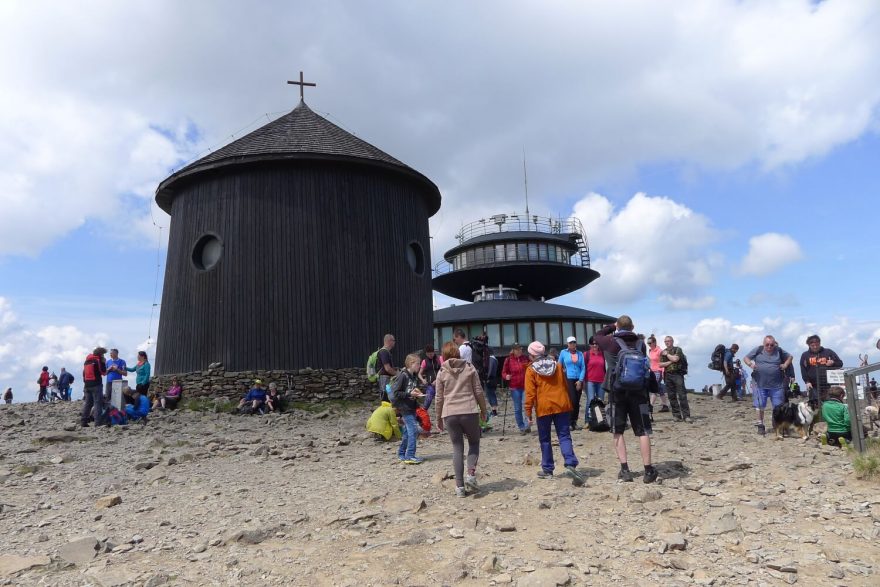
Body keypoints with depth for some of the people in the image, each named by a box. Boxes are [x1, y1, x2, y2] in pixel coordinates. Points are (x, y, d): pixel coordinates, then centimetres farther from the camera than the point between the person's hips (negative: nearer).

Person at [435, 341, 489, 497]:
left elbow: (439, 398, 5)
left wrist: (439, 418, 15)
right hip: (469, 412, -1)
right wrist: (483, 410, 16)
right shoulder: (469, 368, 4)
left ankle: (460, 486, 6)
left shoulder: (442, 372, 4)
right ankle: (471, 474, -3)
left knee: (457, 449, 9)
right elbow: (479, 392, 4)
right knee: (474, 442, 18)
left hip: (450, 414, 1)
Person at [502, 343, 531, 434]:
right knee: (517, 409, 6)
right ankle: (521, 427, 19)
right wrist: (506, 376, -18)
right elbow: (503, 372, 3)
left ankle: (527, 426, 4)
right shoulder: (508, 360, -2)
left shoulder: (526, 358, 3)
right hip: (515, 387, -1)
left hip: (526, 386, 1)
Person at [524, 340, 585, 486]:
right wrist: (568, 403, 24)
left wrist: (528, 413, -3)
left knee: (545, 439, 11)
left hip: (544, 408, -3)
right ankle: (571, 464, -18)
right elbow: (565, 386, 15)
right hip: (562, 405, 3)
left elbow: (530, 393, -8)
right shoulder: (557, 365, 10)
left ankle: (547, 470, 18)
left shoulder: (531, 370, -4)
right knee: (564, 437, 1)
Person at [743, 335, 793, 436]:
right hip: (760, 385, -1)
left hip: (777, 385, 1)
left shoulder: (779, 351, 4)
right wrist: (750, 364, -14)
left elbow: (790, 357, 18)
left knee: (778, 407, 5)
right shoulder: (757, 350, 0)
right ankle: (760, 425, 16)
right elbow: (745, 358, 6)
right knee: (760, 406, 4)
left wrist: (785, 365, 0)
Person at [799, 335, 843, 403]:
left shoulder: (828, 352, 10)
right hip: (813, 387, -1)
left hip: (828, 385, 1)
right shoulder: (805, 355, 8)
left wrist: (833, 363, -10)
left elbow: (840, 363, 13)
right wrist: (807, 381, -8)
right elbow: (803, 370, 3)